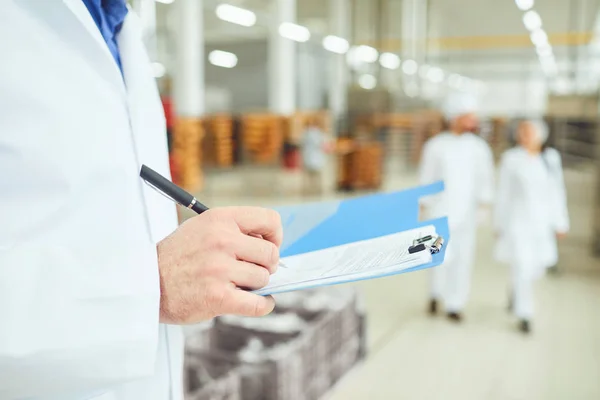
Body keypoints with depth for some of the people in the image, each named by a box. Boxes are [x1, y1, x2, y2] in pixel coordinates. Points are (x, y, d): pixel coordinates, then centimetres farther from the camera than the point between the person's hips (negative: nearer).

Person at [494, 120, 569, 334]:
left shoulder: (551, 158, 2)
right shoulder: (511, 159, -7)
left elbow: (557, 192, 5)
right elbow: (504, 193, -3)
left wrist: (561, 222, 4)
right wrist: (499, 224, -1)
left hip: (541, 222, 4)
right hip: (517, 220, -4)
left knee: (536, 267, 13)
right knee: (521, 267, -6)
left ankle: (515, 293, 44)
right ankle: (524, 315, 8)